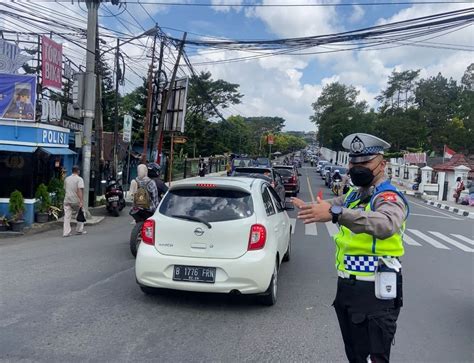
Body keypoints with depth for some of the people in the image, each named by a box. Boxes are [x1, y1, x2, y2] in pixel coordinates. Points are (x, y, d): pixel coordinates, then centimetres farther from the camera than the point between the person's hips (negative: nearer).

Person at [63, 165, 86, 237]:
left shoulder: (66, 179, 12)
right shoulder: (79, 179, -7)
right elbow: (80, 190, -18)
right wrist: (81, 201, -23)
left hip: (67, 200, 5)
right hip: (76, 201, -4)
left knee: (67, 216, 2)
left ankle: (66, 232, -2)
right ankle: (79, 230, 17)